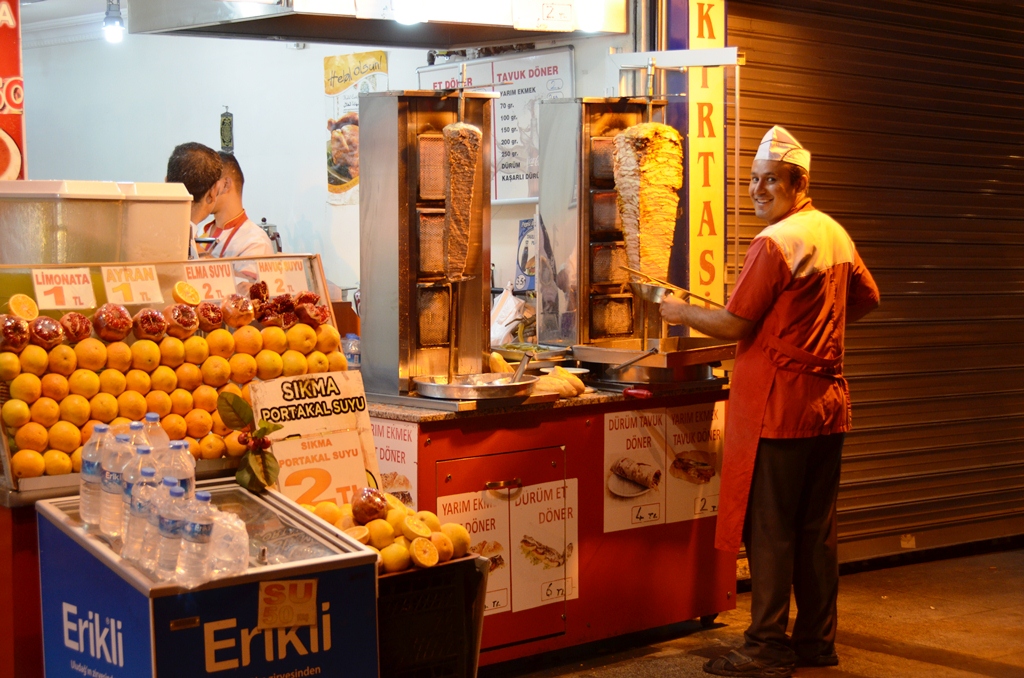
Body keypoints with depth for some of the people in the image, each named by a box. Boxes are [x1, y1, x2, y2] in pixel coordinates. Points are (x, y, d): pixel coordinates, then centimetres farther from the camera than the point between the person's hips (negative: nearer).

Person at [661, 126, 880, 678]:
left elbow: (736, 325, -14)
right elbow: (867, 299, 24)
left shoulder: (774, 244, -15)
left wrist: (682, 312, 2)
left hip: (778, 406, -8)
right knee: (817, 529, 13)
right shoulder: (835, 234, 11)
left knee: (769, 530, -2)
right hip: (829, 403, 8)